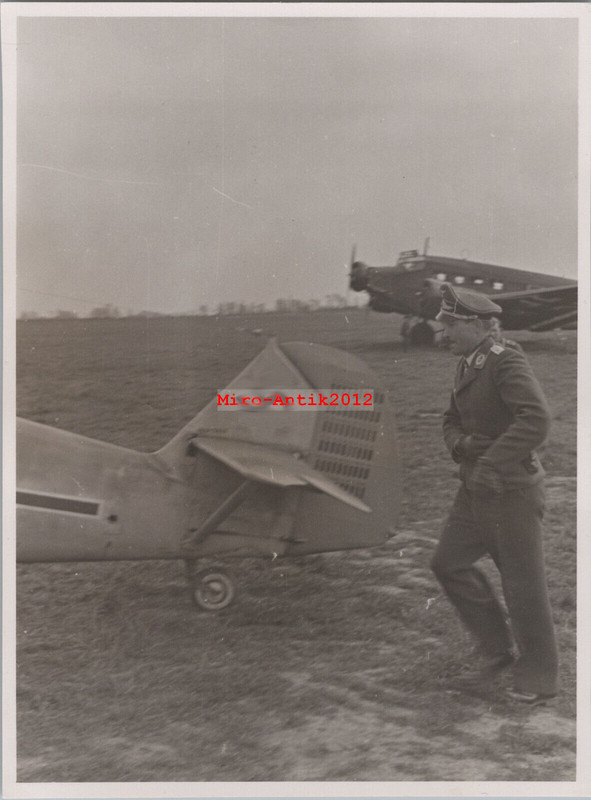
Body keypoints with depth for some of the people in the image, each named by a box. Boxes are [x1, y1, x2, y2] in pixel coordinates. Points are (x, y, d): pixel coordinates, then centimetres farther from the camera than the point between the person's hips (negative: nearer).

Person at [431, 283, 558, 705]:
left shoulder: (508, 363, -18)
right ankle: (499, 650, 22)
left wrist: (493, 462, -34)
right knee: (449, 563, 7)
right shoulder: (467, 366, 9)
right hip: (476, 488, 9)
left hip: (513, 489, -8)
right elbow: (452, 421, 19)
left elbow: (536, 419, -32)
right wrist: (462, 444, -4)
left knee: (523, 581, 3)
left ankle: (540, 675, 21)